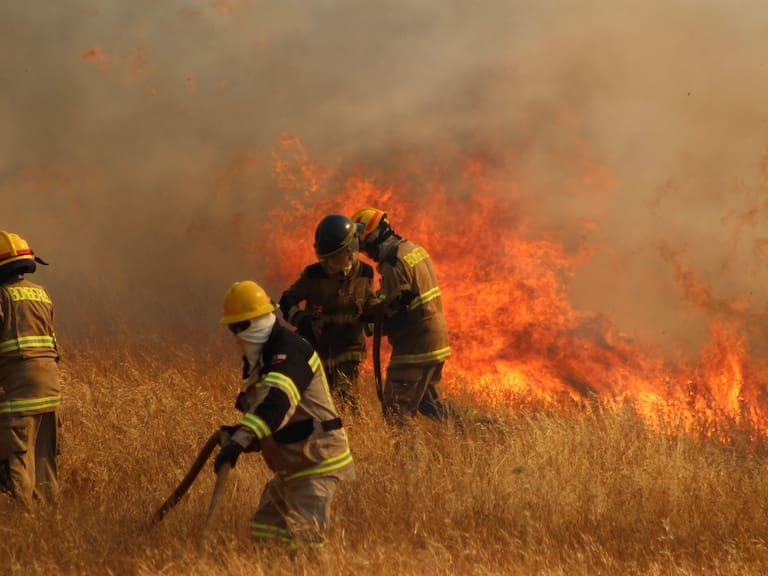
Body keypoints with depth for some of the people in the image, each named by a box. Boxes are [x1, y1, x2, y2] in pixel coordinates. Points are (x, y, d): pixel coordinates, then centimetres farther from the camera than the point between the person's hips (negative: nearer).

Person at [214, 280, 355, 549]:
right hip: (291, 466, 10)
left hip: (316, 462, -10)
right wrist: (237, 434, 4)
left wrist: (241, 440, -48)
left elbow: (277, 401, -37)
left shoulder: (289, 349, -19)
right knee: (263, 535, 11)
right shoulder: (257, 358, 13)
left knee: (306, 538, -17)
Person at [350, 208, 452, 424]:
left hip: (415, 347, -10)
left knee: (395, 410, -8)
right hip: (437, 340, 10)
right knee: (427, 400, 21)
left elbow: (391, 309, -17)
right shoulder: (414, 249, 11)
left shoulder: (394, 264, -18)